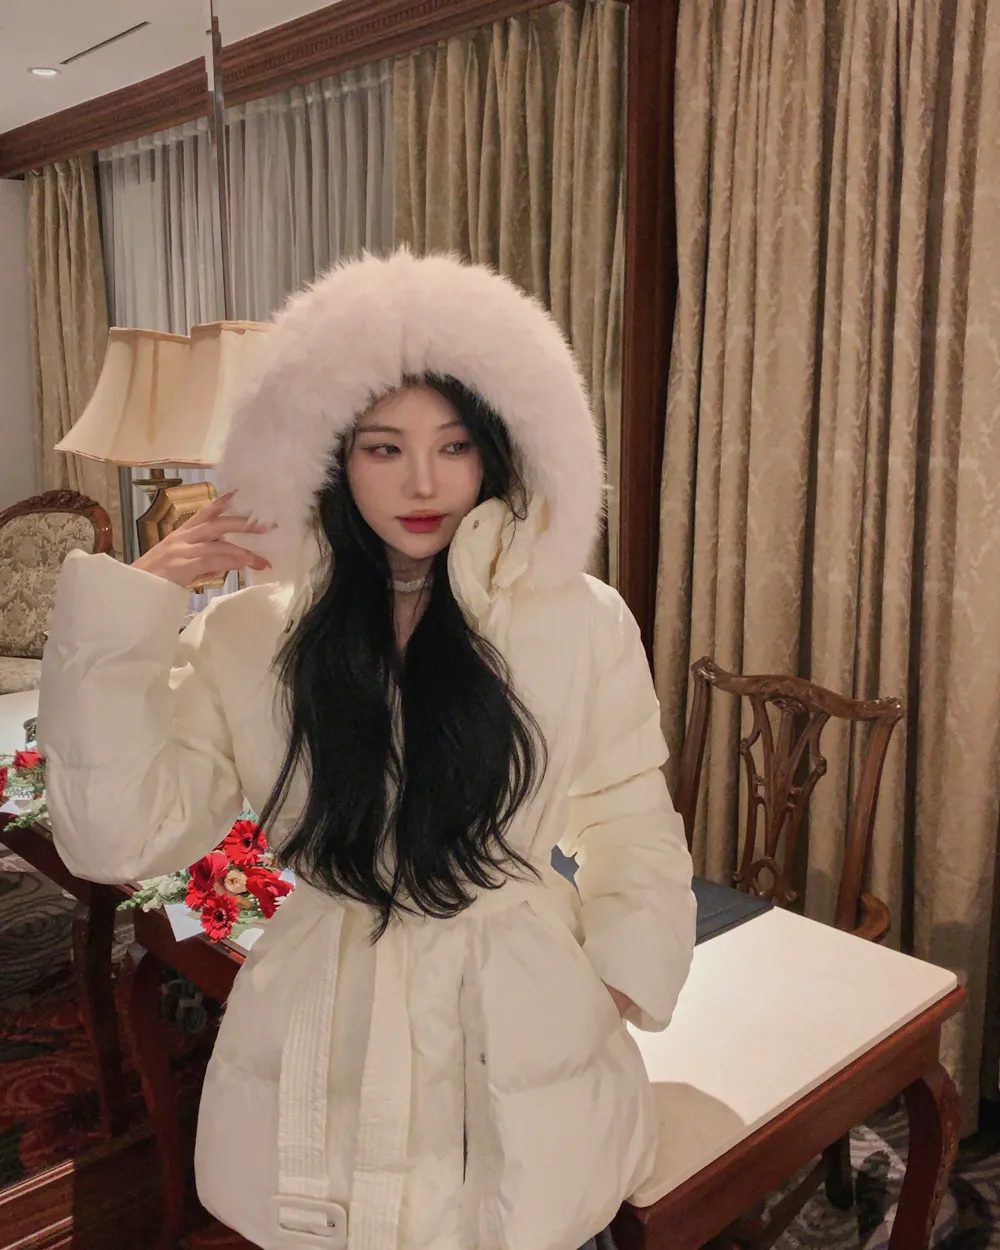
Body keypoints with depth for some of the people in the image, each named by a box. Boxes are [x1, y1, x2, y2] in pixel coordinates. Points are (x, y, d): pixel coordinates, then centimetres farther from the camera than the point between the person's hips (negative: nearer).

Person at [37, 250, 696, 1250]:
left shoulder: (581, 622, -7)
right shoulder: (250, 637, -5)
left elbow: (628, 825, 3)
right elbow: (117, 833, -10)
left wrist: (618, 985, -1)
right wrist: (132, 609, -12)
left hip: (522, 1035, 0)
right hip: (324, 1056, 1)